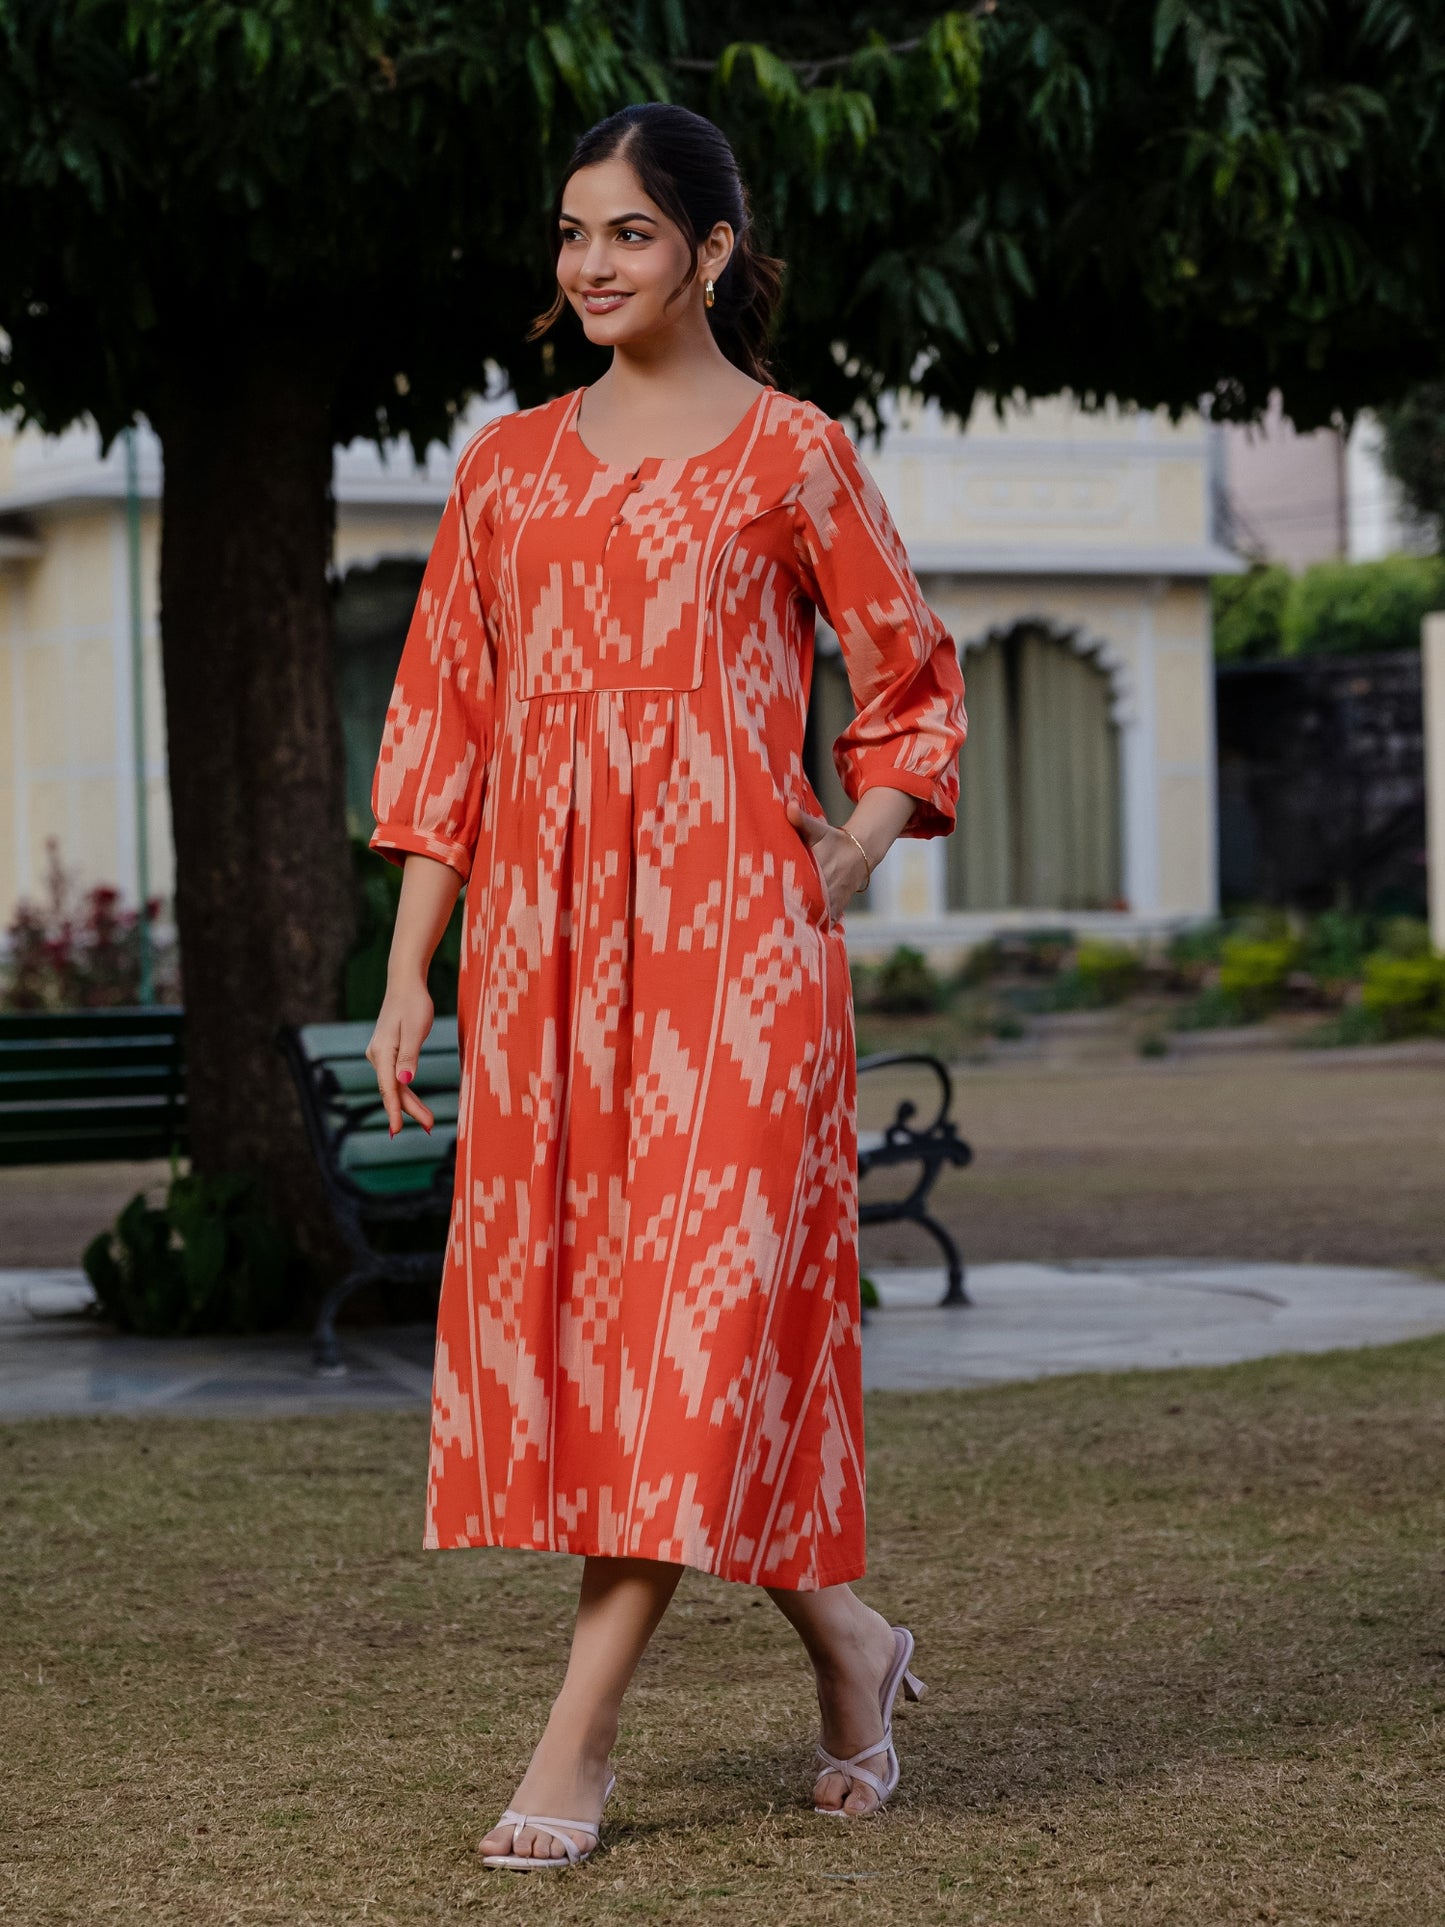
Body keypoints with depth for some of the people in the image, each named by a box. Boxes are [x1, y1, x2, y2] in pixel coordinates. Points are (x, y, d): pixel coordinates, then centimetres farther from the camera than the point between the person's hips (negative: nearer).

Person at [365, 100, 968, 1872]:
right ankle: (844, 1637, 21)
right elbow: (446, 716, 12)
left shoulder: (794, 456, 4)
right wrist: (409, 971, 7)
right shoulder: (507, 466, 13)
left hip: (732, 932, -4)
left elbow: (914, 681, 11)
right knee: (557, 1291, 3)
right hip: (544, 937, 4)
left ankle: (577, 1739, -6)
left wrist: (846, 866, -3)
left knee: (697, 1297, -9)